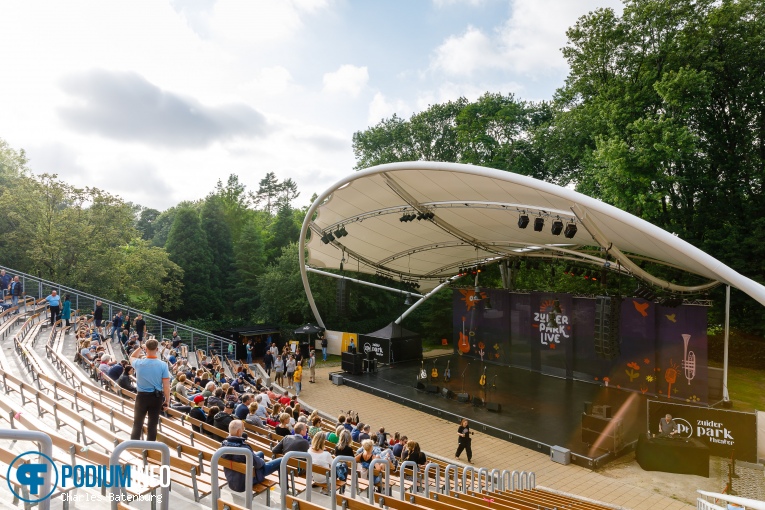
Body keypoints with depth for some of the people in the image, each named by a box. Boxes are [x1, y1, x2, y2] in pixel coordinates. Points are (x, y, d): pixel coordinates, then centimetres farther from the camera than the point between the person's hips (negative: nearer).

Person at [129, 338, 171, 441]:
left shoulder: (139, 363, -10)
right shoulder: (163, 365, -13)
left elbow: (132, 357, 18)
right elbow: (166, 385, -11)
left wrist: (140, 347, 17)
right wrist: (167, 400, -1)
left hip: (142, 396, 0)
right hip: (157, 397, 0)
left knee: (138, 423, 13)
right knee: (153, 423, 8)